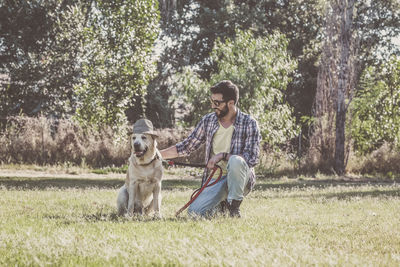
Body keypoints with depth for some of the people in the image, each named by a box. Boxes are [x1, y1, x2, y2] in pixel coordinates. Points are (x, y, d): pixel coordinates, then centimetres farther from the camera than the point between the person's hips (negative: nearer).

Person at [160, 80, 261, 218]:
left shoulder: (249, 123, -7)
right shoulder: (208, 120, 6)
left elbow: (252, 158, -16)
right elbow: (187, 146, 13)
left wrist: (223, 156, -23)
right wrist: (158, 154, 6)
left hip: (240, 179, -3)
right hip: (215, 180, 3)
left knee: (235, 160, -37)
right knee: (194, 212, -21)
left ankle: (234, 206, -16)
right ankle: (221, 205, 12)